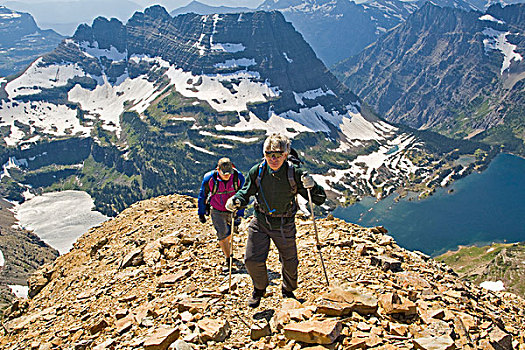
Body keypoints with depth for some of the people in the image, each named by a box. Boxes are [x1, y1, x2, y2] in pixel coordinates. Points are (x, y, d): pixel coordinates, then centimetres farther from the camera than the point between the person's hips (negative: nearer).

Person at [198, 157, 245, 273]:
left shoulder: (238, 177, -23)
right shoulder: (209, 178, -24)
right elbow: (202, 195, -6)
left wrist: (239, 214, -12)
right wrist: (201, 213, 2)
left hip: (232, 210, 2)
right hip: (217, 211, -2)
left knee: (229, 233, 20)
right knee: (222, 234, -10)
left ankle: (227, 249, 51)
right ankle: (228, 260, 5)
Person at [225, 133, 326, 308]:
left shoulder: (295, 174, -17)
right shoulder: (257, 171, -12)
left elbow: (320, 199, -12)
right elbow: (246, 192, 5)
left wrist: (312, 187, -34)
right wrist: (236, 200, -17)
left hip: (285, 226, -1)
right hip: (260, 222, 1)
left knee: (290, 263, 12)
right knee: (252, 260, -2)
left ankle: (288, 291, 44)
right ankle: (259, 289, 31)